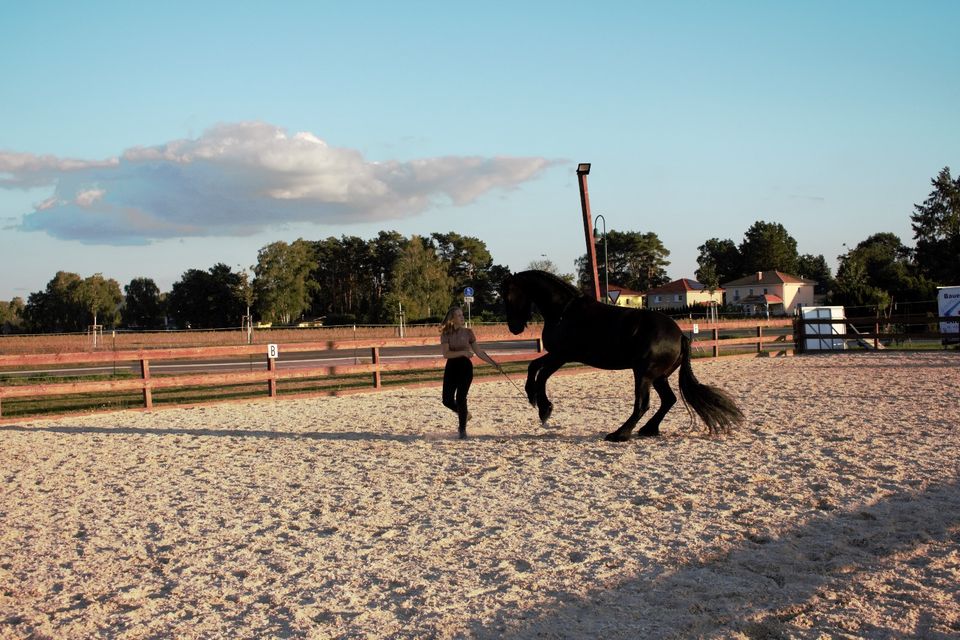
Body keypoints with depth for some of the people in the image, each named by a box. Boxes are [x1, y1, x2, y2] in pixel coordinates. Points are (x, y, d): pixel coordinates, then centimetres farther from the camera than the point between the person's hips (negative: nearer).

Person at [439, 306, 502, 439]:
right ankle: (464, 414, 29)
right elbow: (446, 354, -13)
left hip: (465, 366, -1)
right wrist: (463, 352, -26)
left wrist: (494, 364, 2)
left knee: (460, 397, -11)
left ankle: (463, 429, 3)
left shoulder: (468, 332, 3)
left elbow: (479, 352, 6)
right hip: (451, 367, 1)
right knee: (447, 400, -3)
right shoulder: (445, 334, -1)